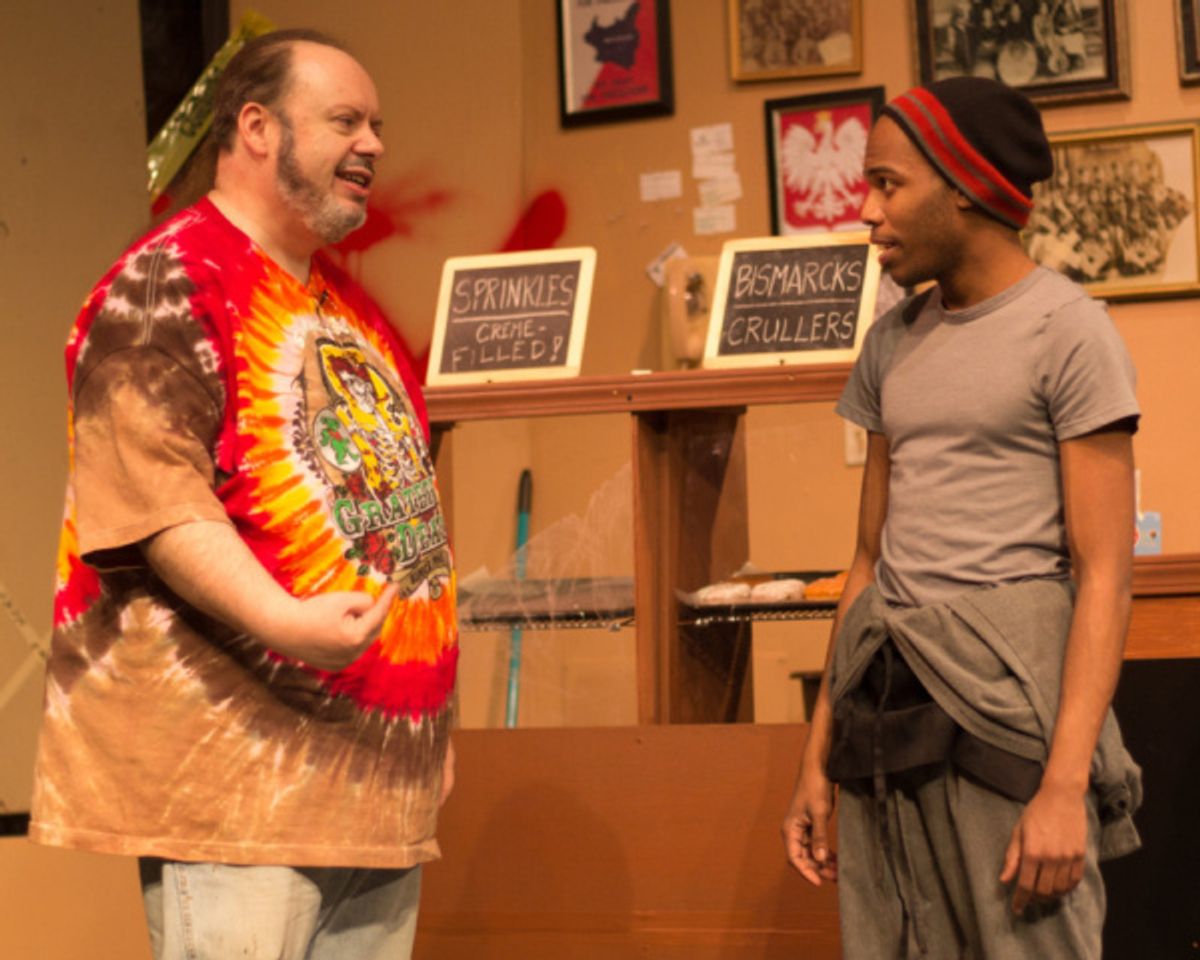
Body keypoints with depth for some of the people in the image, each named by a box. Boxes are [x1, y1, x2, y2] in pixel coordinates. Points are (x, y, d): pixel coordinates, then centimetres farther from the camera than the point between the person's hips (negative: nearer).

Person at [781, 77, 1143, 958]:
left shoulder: (1067, 331, -4)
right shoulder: (893, 347, 16)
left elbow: (1105, 576, -10)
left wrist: (1065, 785, -18)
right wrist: (820, 757, 13)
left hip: (1008, 689, -6)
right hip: (890, 713, 6)